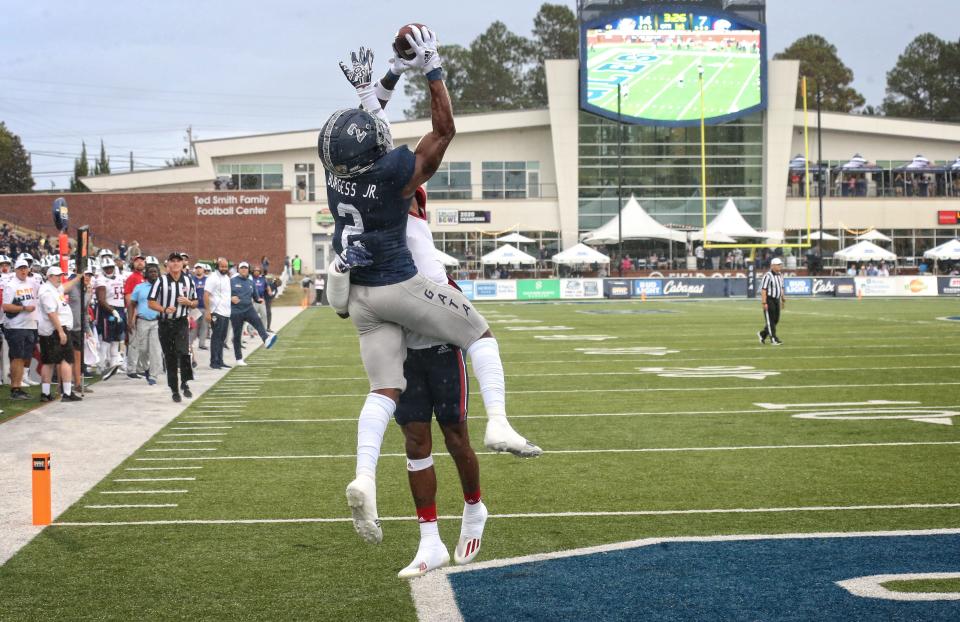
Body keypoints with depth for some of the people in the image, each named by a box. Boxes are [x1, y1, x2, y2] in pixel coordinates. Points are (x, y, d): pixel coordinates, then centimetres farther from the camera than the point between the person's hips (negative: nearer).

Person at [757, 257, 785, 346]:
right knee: (770, 320, -4)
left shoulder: (780, 276, 11)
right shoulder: (768, 276, -15)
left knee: (776, 319, 10)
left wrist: (783, 300, 17)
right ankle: (773, 339, -1)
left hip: (777, 300, 8)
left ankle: (762, 334, 26)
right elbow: (763, 290, -18)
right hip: (769, 300, -8)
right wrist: (764, 303, -22)